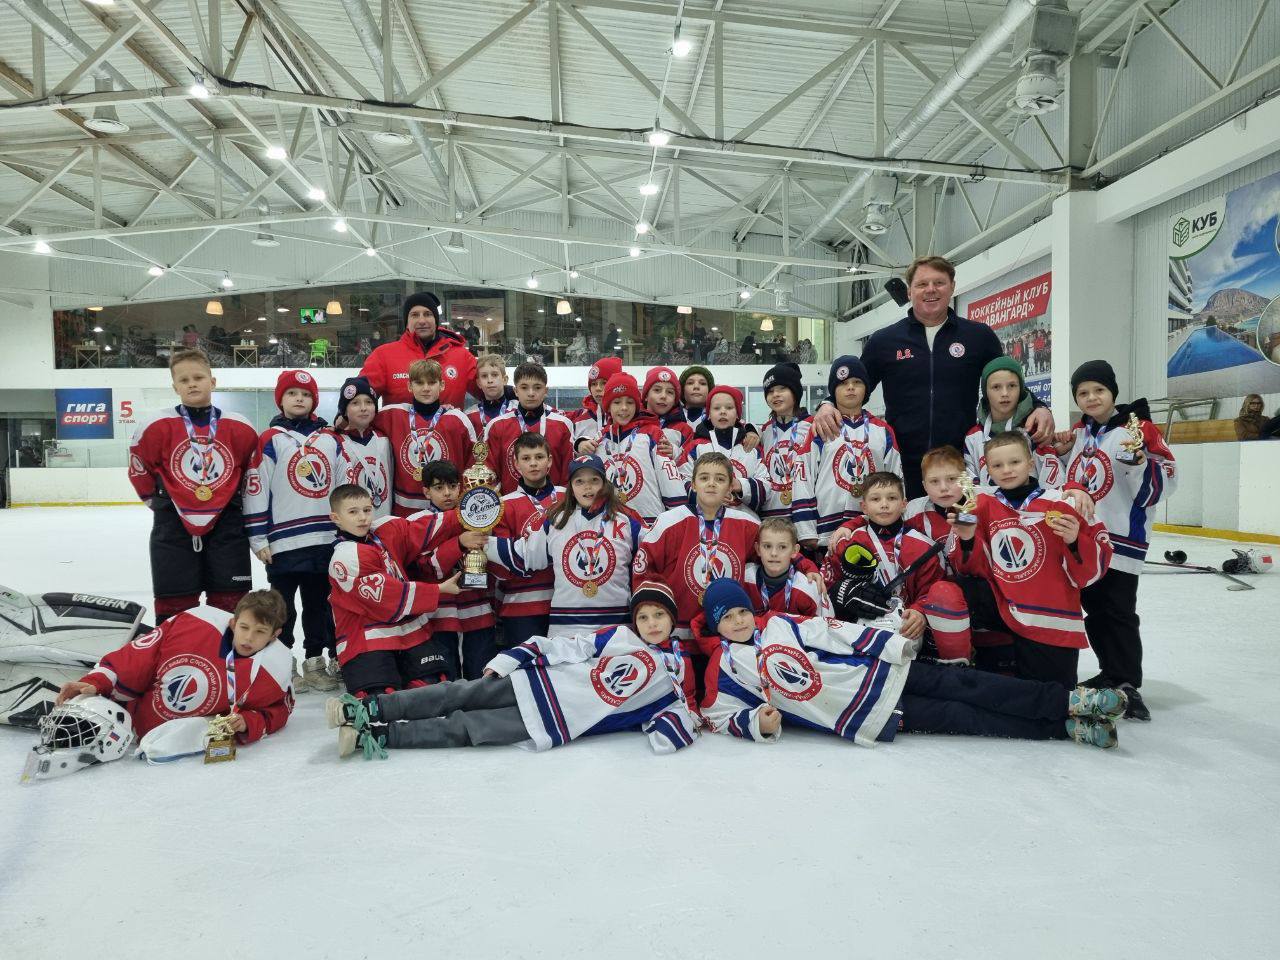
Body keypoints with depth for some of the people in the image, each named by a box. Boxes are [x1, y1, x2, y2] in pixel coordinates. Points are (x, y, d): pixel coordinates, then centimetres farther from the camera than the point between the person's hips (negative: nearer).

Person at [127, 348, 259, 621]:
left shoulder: (240, 428, -1)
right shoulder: (155, 427, -4)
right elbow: (139, 470, 9)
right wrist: (158, 502, 10)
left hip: (226, 526, 1)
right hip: (173, 528, -1)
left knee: (230, 604, 7)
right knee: (174, 606, 7)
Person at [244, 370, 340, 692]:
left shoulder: (330, 440, 10)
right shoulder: (270, 440, -3)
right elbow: (254, 490, -6)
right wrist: (258, 538, -9)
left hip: (326, 540, 4)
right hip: (284, 543, -4)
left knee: (321, 603, 14)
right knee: (282, 608, 7)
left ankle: (316, 663, 26)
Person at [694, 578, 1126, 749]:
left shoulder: (780, 624, 2)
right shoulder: (724, 669, -5)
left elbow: (836, 633, 2)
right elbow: (720, 713, -3)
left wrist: (892, 643, -3)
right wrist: (759, 723, -23)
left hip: (875, 670, 3)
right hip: (868, 719, -3)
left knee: (958, 685, -7)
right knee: (961, 718, -6)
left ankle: (1069, 699, 2)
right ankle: (1064, 728, 1)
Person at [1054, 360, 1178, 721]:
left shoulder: (1138, 429, -9)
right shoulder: (1079, 432, 12)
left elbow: (1163, 484, -15)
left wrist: (1139, 462, -32)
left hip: (1120, 540, -7)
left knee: (1118, 612, -3)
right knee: (1094, 610, 14)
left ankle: (1127, 684, 8)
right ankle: (1111, 673, 27)